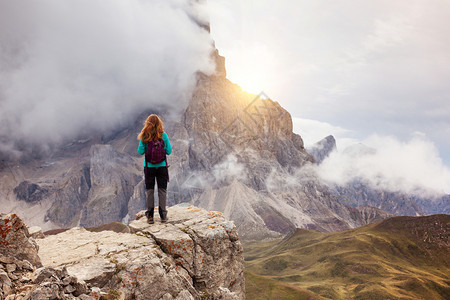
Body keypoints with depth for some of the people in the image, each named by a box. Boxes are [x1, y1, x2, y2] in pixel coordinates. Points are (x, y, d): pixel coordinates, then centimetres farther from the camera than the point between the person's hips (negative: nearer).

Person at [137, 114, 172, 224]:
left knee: (149, 190, 10)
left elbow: (140, 152, -4)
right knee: (162, 190, 9)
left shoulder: (144, 136, -7)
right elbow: (169, 151, -4)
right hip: (162, 166, 0)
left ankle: (150, 216, 11)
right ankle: (163, 215, 12)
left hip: (149, 166, 0)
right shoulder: (163, 135, -7)